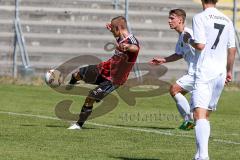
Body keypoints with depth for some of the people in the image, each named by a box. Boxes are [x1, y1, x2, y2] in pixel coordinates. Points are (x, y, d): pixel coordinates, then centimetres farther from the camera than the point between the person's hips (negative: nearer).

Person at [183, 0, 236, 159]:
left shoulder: (199, 18, -6)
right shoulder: (227, 20, 12)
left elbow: (200, 45, -14)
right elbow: (232, 49, 16)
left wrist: (189, 39, 6)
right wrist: (229, 71, 26)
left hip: (204, 72, -6)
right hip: (221, 73, 6)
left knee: (200, 115, -14)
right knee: (206, 115, 17)